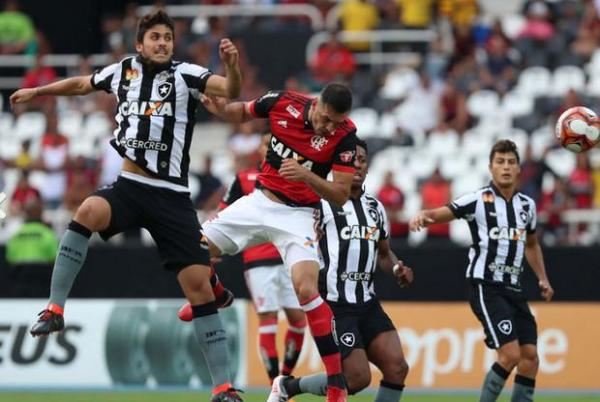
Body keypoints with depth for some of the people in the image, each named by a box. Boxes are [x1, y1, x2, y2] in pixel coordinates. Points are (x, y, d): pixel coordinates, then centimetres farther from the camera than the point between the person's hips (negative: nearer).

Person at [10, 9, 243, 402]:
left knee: (199, 285, -8)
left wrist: (232, 65, -40)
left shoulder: (185, 74, -1)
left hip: (172, 196, -2)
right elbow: (82, 84, 29)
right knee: (89, 210, -33)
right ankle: (55, 308, -25)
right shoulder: (124, 70, 9)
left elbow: (229, 89, -19)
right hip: (128, 186, 2)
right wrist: (37, 91, 41)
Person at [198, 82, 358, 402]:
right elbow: (240, 113, 9)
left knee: (306, 289, -24)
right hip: (259, 201, 4)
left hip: (297, 215, -4)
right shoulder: (283, 103, -12)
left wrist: (305, 175, -32)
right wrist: (219, 108, -14)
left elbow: (341, 196, -16)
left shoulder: (345, 135, -19)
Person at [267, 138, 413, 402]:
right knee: (358, 378, -13)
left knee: (397, 368, -9)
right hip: (333, 305, -7)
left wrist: (397, 268, 8)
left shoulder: (375, 207, 17)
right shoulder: (322, 202, -6)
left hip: (367, 304, 7)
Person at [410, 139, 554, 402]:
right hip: (485, 288, -6)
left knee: (530, 356, 0)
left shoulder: (527, 205, 12)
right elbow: (440, 214, -15)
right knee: (510, 354, -16)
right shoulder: (478, 201, -7)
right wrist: (423, 216, -37)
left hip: (513, 289, 7)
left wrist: (542, 279, 21)